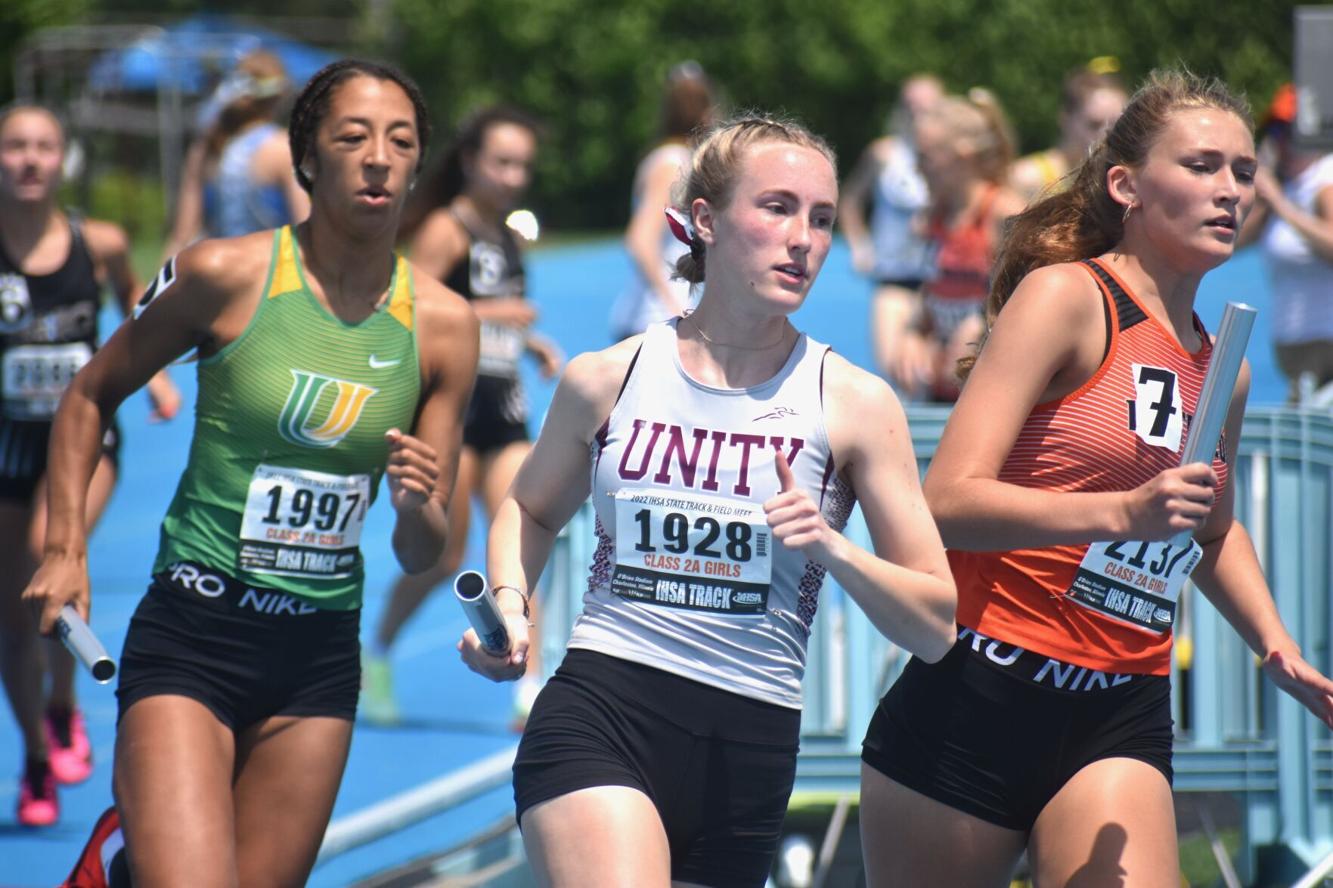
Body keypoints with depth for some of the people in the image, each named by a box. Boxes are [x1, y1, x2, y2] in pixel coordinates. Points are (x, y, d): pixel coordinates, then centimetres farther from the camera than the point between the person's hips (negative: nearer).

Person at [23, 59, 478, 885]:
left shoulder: (442, 321, 1)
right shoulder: (226, 274, -7)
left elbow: (424, 555, 6)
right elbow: (90, 397, 9)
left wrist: (417, 510, -16)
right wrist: (66, 550, 0)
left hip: (320, 659, 4)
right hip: (192, 638, -4)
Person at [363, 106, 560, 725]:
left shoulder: (508, 238, 14)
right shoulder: (446, 230, -9)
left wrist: (531, 344, 11)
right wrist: (485, 314, -22)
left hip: (503, 410, 7)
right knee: (445, 557, -3)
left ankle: (530, 690, -11)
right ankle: (377, 654, 21)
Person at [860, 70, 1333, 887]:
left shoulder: (1223, 367, 14)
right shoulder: (1065, 298, -6)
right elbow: (949, 501, -19)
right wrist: (1121, 513, -31)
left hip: (1122, 722, 5)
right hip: (981, 700, -5)